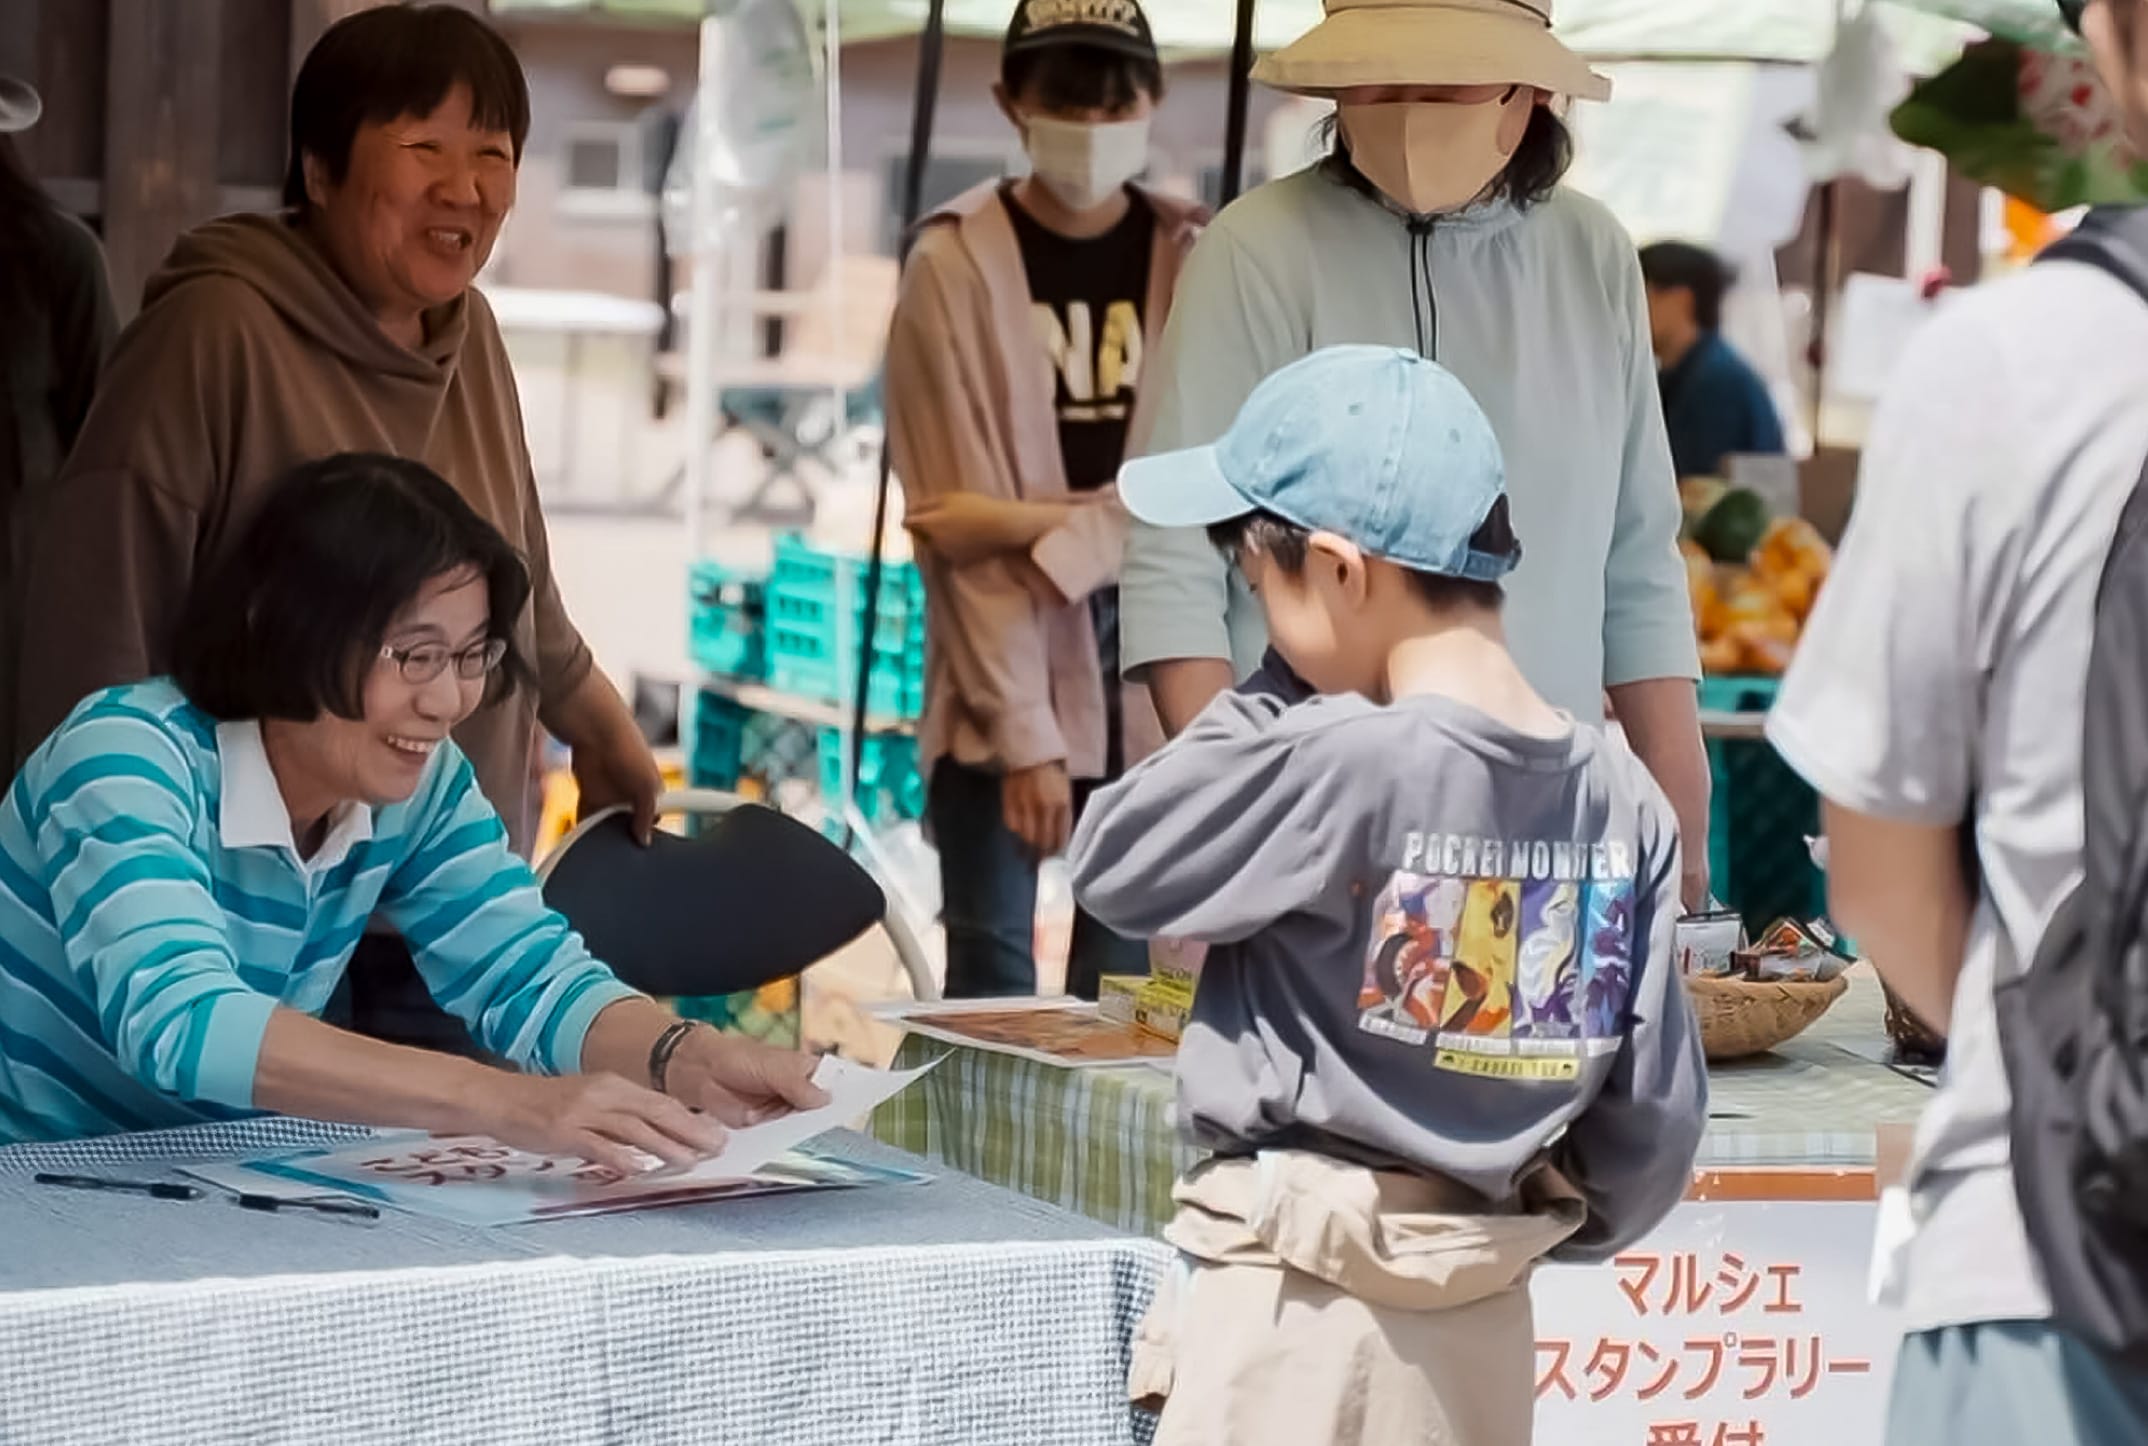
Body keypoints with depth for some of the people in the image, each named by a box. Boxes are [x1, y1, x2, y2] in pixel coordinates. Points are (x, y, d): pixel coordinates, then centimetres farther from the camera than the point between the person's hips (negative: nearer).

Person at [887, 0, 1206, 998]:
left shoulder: (1198, 262, 3)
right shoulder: (957, 264, -5)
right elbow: (959, 525, -9)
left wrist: (1037, 529, -16)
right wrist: (1023, 729, -14)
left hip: (1154, 667, 2)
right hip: (1000, 666, -2)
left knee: (1130, 975, 5)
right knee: (993, 971, -4)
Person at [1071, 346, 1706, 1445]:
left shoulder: (1333, 765, -20)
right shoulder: (1621, 799, 0)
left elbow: (1115, 863, -6)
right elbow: (1656, 1112, 3)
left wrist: (1277, 695, -2)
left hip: (1299, 1297, -6)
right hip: (1485, 1315, 6)